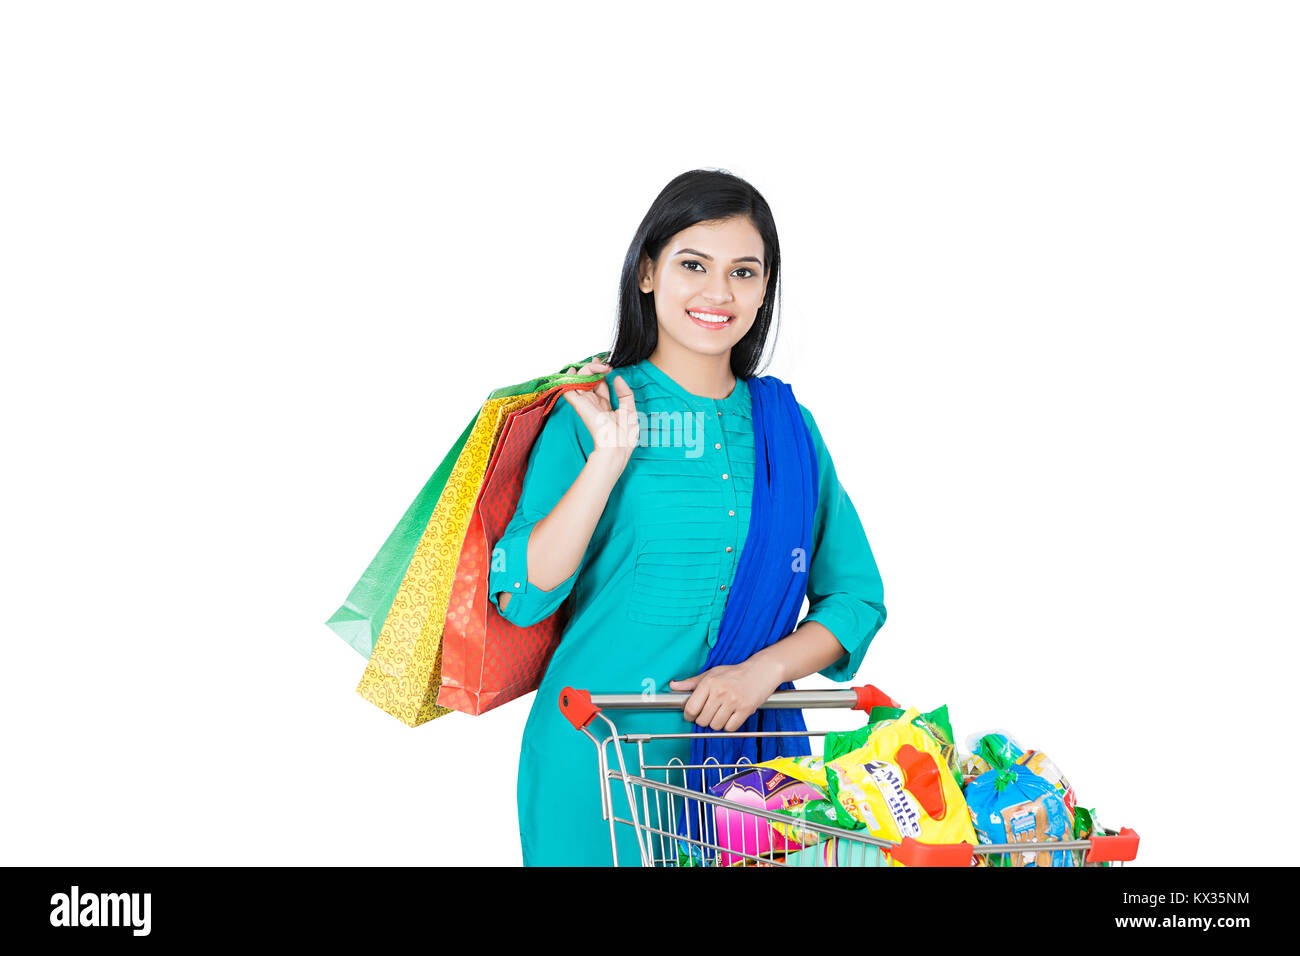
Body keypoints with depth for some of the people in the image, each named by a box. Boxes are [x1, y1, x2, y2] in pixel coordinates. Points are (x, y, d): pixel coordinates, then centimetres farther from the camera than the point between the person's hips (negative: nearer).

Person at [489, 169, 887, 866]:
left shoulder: (789, 427, 6)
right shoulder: (590, 413, -3)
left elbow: (856, 598, 7)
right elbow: (520, 597, -12)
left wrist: (765, 668, -10)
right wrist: (610, 459, -18)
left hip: (747, 749, 3)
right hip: (599, 758, -3)